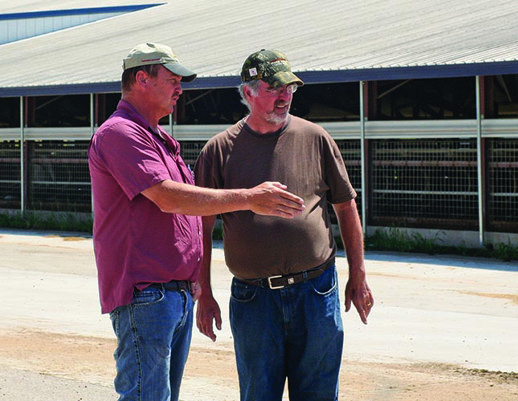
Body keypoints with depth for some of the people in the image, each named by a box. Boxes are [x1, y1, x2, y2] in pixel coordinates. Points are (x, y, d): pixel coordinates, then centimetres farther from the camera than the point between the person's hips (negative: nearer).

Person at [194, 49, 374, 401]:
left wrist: (358, 278, 10)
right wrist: (205, 294, 1)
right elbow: (203, 226, 5)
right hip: (252, 297, -1)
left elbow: (346, 207, 12)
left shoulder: (315, 138, 5)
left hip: (316, 292, 1)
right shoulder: (220, 149, 3)